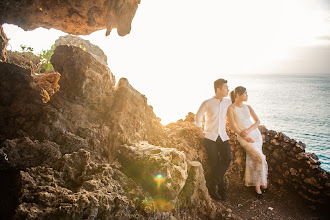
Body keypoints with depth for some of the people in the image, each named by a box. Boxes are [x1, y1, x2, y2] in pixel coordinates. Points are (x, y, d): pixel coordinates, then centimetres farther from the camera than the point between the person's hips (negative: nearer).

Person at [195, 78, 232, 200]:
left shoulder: (228, 102, 8)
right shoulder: (207, 103, -5)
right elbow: (198, 118, 6)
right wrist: (202, 134, 4)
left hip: (223, 137, 3)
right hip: (210, 137, -3)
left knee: (227, 158, -19)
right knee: (214, 163, -6)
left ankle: (211, 182, -9)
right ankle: (221, 188, 9)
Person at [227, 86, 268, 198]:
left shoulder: (248, 107, 12)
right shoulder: (231, 108, -4)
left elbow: (257, 121, 7)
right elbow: (233, 126, -9)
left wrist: (249, 130, -12)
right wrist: (245, 137, -15)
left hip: (255, 134, 5)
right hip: (243, 137, -5)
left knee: (253, 160, 4)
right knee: (261, 158, -14)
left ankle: (257, 186, 15)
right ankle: (261, 184, 2)